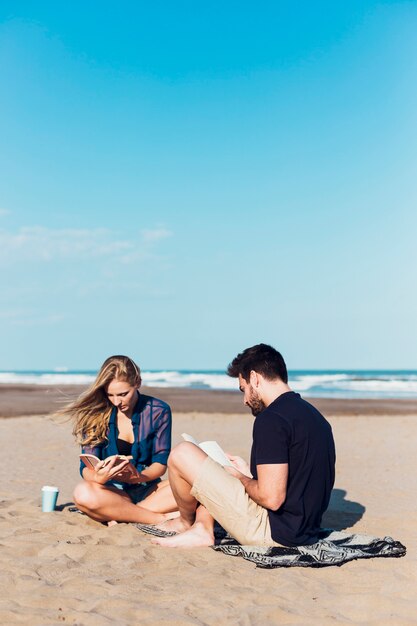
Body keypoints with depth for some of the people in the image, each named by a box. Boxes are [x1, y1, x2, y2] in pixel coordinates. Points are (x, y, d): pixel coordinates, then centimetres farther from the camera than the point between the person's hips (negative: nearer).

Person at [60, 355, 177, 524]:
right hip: (112, 491, -1)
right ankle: (161, 519, -27)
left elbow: (161, 463, -3)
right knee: (83, 493, -35)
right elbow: (86, 468, -8)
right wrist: (98, 477, -33)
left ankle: (120, 516, -25)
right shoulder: (95, 415, -3)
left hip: (148, 489, 1)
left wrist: (138, 477, -26)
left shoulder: (158, 411, 0)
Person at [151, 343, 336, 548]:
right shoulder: (312, 414, 10)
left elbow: (272, 498, -25)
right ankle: (201, 529, 13)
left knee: (182, 454, -4)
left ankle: (186, 522, 21)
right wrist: (248, 473, 18)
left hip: (274, 530, -10)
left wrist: (242, 479, -5)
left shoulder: (272, 419, -20)